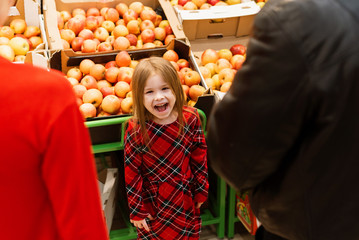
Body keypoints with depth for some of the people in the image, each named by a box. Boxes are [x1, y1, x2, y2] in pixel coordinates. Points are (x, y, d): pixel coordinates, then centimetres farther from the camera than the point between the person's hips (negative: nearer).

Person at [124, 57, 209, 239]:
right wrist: (137, 211, -7)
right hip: (154, 205, -3)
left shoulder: (190, 118, -10)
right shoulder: (136, 130, -19)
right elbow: (132, 173, -11)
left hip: (186, 202, 3)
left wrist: (201, 191, 7)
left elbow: (199, 157, 1)